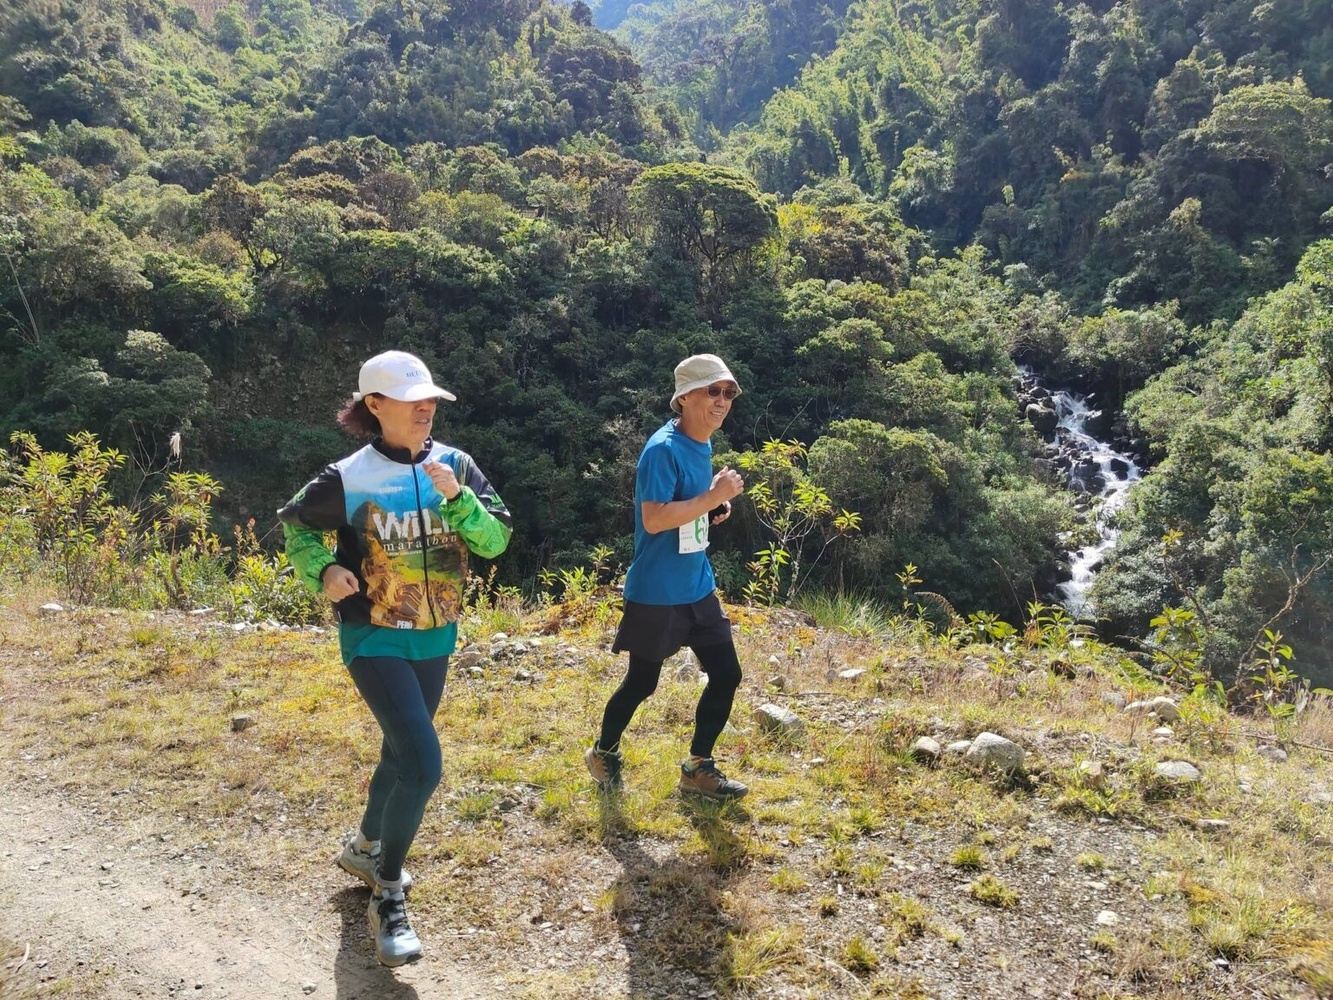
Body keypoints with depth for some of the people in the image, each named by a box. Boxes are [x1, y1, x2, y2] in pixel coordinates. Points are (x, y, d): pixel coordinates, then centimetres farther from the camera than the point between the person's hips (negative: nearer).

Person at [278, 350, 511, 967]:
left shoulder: (455, 465, -4)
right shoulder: (350, 478, -13)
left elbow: (496, 541, -10)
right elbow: (294, 522, 4)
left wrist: (459, 498, -26)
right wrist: (324, 570, -14)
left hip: (436, 639, 5)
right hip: (375, 641, -5)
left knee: (402, 752, 22)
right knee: (423, 764, -16)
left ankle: (364, 848, 49)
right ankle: (388, 900, 3)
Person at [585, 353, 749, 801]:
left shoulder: (702, 448, 9)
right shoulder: (663, 449, -19)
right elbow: (654, 519, -27)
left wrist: (715, 507, 2)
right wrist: (713, 498, -24)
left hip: (698, 589, 8)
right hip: (656, 594, -8)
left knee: (726, 674, 7)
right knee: (641, 682, 7)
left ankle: (699, 768, 22)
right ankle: (603, 753, 32)